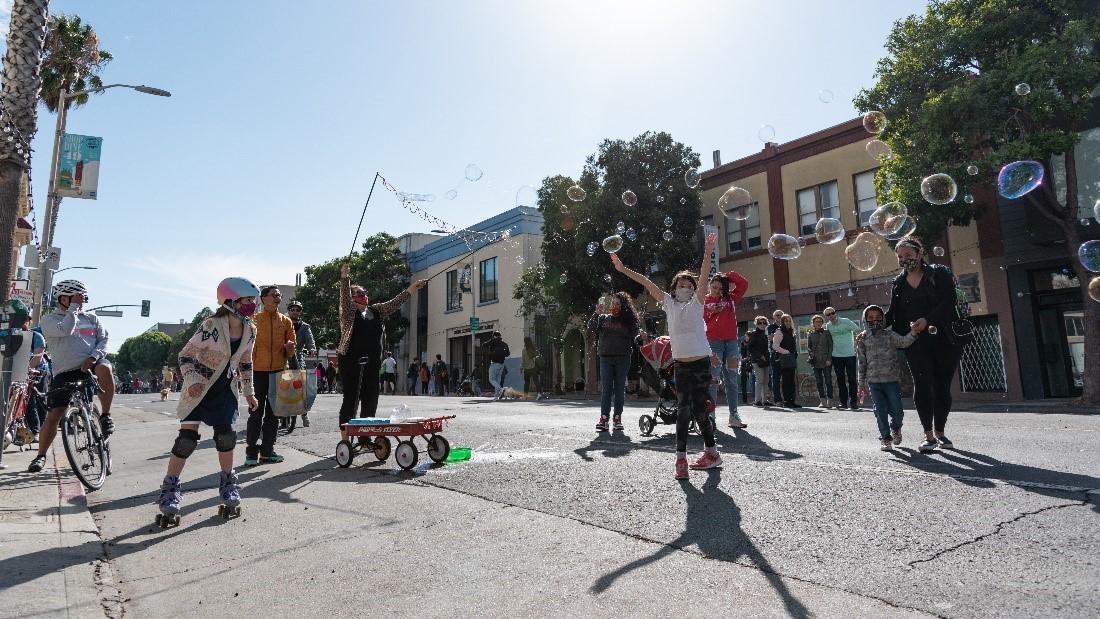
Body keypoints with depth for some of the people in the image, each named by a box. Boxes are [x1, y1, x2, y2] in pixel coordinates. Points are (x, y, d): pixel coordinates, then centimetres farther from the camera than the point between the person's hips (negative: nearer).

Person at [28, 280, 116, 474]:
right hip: (65, 372, 0)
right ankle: (41, 455, 13)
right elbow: (65, 329, -16)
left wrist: (93, 357, -13)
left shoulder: (91, 318, 14)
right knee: (54, 415, -7)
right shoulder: (48, 320, 6)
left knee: (105, 368, -37)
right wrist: (73, 307, -6)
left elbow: (103, 339, 5)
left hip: (90, 365, 0)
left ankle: (105, 415, -20)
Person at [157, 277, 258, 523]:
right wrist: (192, 381, -28)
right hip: (199, 388, -4)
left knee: (226, 435, 0)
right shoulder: (212, 325, -23)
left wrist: (249, 392, 10)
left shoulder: (250, 330, -5)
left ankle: (227, 482, 17)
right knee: (187, 438, -7)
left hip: (225, 389, 4)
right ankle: (170, 487, 8)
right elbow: (186, 354, -15)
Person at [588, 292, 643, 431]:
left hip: (623, 358, 0)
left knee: (620, 388, 4)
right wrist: (597, 313, -12)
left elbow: (634, 334, 2)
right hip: (605, 358, 0)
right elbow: (591, 328, -3)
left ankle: (617, 418, 10)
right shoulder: (603, 318, 9)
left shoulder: (628, 320, 7)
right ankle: (604, 418, -5)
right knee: (606, 388, -3)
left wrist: (640, 333, -20)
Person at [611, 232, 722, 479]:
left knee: (698, 410, 2)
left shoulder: (696, 304, 4)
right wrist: (623, 269, 4)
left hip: (701, 364, -2)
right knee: (684, 409, -6)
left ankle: (711, 451, 21)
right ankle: (681, 458, -4)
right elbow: (646, 283, 6)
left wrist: (707, 255, -25)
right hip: (681, 365, 2)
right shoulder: (669, 303, 10)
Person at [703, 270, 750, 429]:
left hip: (731, 342, 4)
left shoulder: (731, 298, 13)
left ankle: (734, 416, 11)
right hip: (713, 343, -4)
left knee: (731, 380, 6)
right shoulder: (704, 301, 4)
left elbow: (744, 284, 6)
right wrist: (710, 312, -16)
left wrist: (728, 276, 3)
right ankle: (710, 415, -8)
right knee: (713, 379, -9)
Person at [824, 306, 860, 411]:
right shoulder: (828, 326, 5)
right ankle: (843, 401, 13)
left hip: (850, 354, -3)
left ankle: (853, 402, 3)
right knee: (840, 380, 7)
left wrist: (856, 345, -16)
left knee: (852, 379, -2)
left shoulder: (846, 321, -6)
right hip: (836, 356, 4)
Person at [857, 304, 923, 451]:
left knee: (896, 410, 3)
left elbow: (904, 342, -18)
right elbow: (862, 363, 6)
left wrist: (913, 333, -39)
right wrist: (862, 383, 6)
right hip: (874, 381, 1)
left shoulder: (889, 335, 0)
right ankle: (885, 437, 15)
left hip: (892, 379, 0)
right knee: (880, 411, 1)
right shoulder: (863, 339, 2)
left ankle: (895, 428, 34)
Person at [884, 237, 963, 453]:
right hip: (916, 341, 2)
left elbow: (949, 301, -9)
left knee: (942, 386, 3)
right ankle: (929, 435, -9)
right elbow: (893, 314, 14)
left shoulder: (939, 273, 3)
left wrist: (927, 319, -23)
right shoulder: (898, 283, 12)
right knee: (922, 383, -12)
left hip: (944, 338, -1)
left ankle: (939, 432, 18)